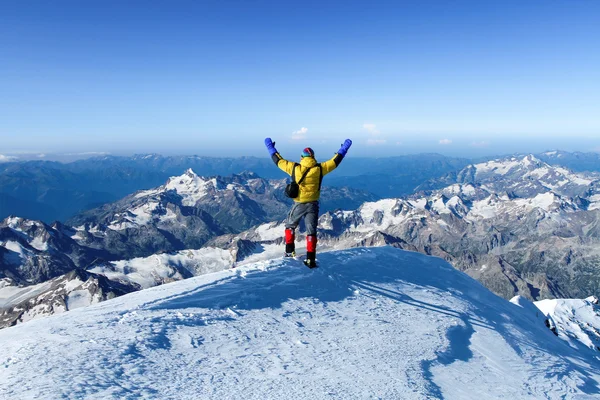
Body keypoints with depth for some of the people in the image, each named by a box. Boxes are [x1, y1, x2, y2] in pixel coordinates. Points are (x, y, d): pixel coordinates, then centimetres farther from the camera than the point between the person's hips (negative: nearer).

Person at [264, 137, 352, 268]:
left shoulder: (294, 168, -10)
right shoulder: (320, 169, -9)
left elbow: (279, 161, 1)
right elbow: (335, 161, 2)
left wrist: (271, 148, 15)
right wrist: (344, 148, 15)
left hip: (298, 204, 0)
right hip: (313, 205, 1)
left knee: (290, 225, 23)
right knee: (311, 231, 7)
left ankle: (290, 251, 25)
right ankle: (311, 259, 3)